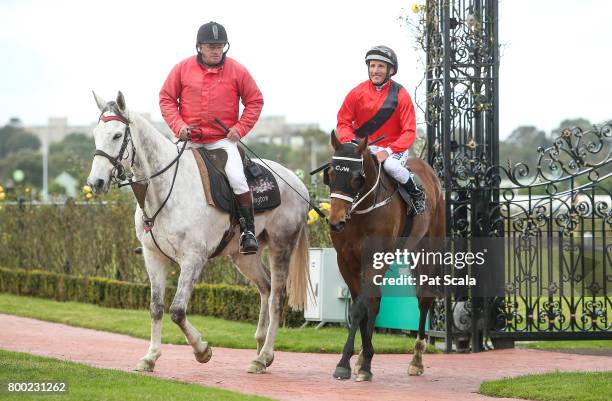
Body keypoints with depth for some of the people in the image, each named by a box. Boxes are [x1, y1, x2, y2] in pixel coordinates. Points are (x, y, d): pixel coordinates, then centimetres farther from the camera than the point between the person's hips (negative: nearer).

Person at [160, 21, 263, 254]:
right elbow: (166, 98, 7)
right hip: (189, 140, 2)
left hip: (223, 140, -2)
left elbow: (255, 101, 6)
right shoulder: (183, 69, 0)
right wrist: (178, 125, -7)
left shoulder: (236, 71, -1)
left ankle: (248, 231, -11)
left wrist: (240, 128, -5)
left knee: (237, 179, -22)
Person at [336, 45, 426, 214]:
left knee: (391, 165, -36)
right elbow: (343, 122, 6)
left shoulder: (400, 95, -6)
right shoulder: (357, 93, 1)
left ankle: (417, 194, -8)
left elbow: (409, 132, -9)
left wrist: (388, 151, -23)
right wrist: (350, 143, -15)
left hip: (393, 148, -3)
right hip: (362, 147, 3)